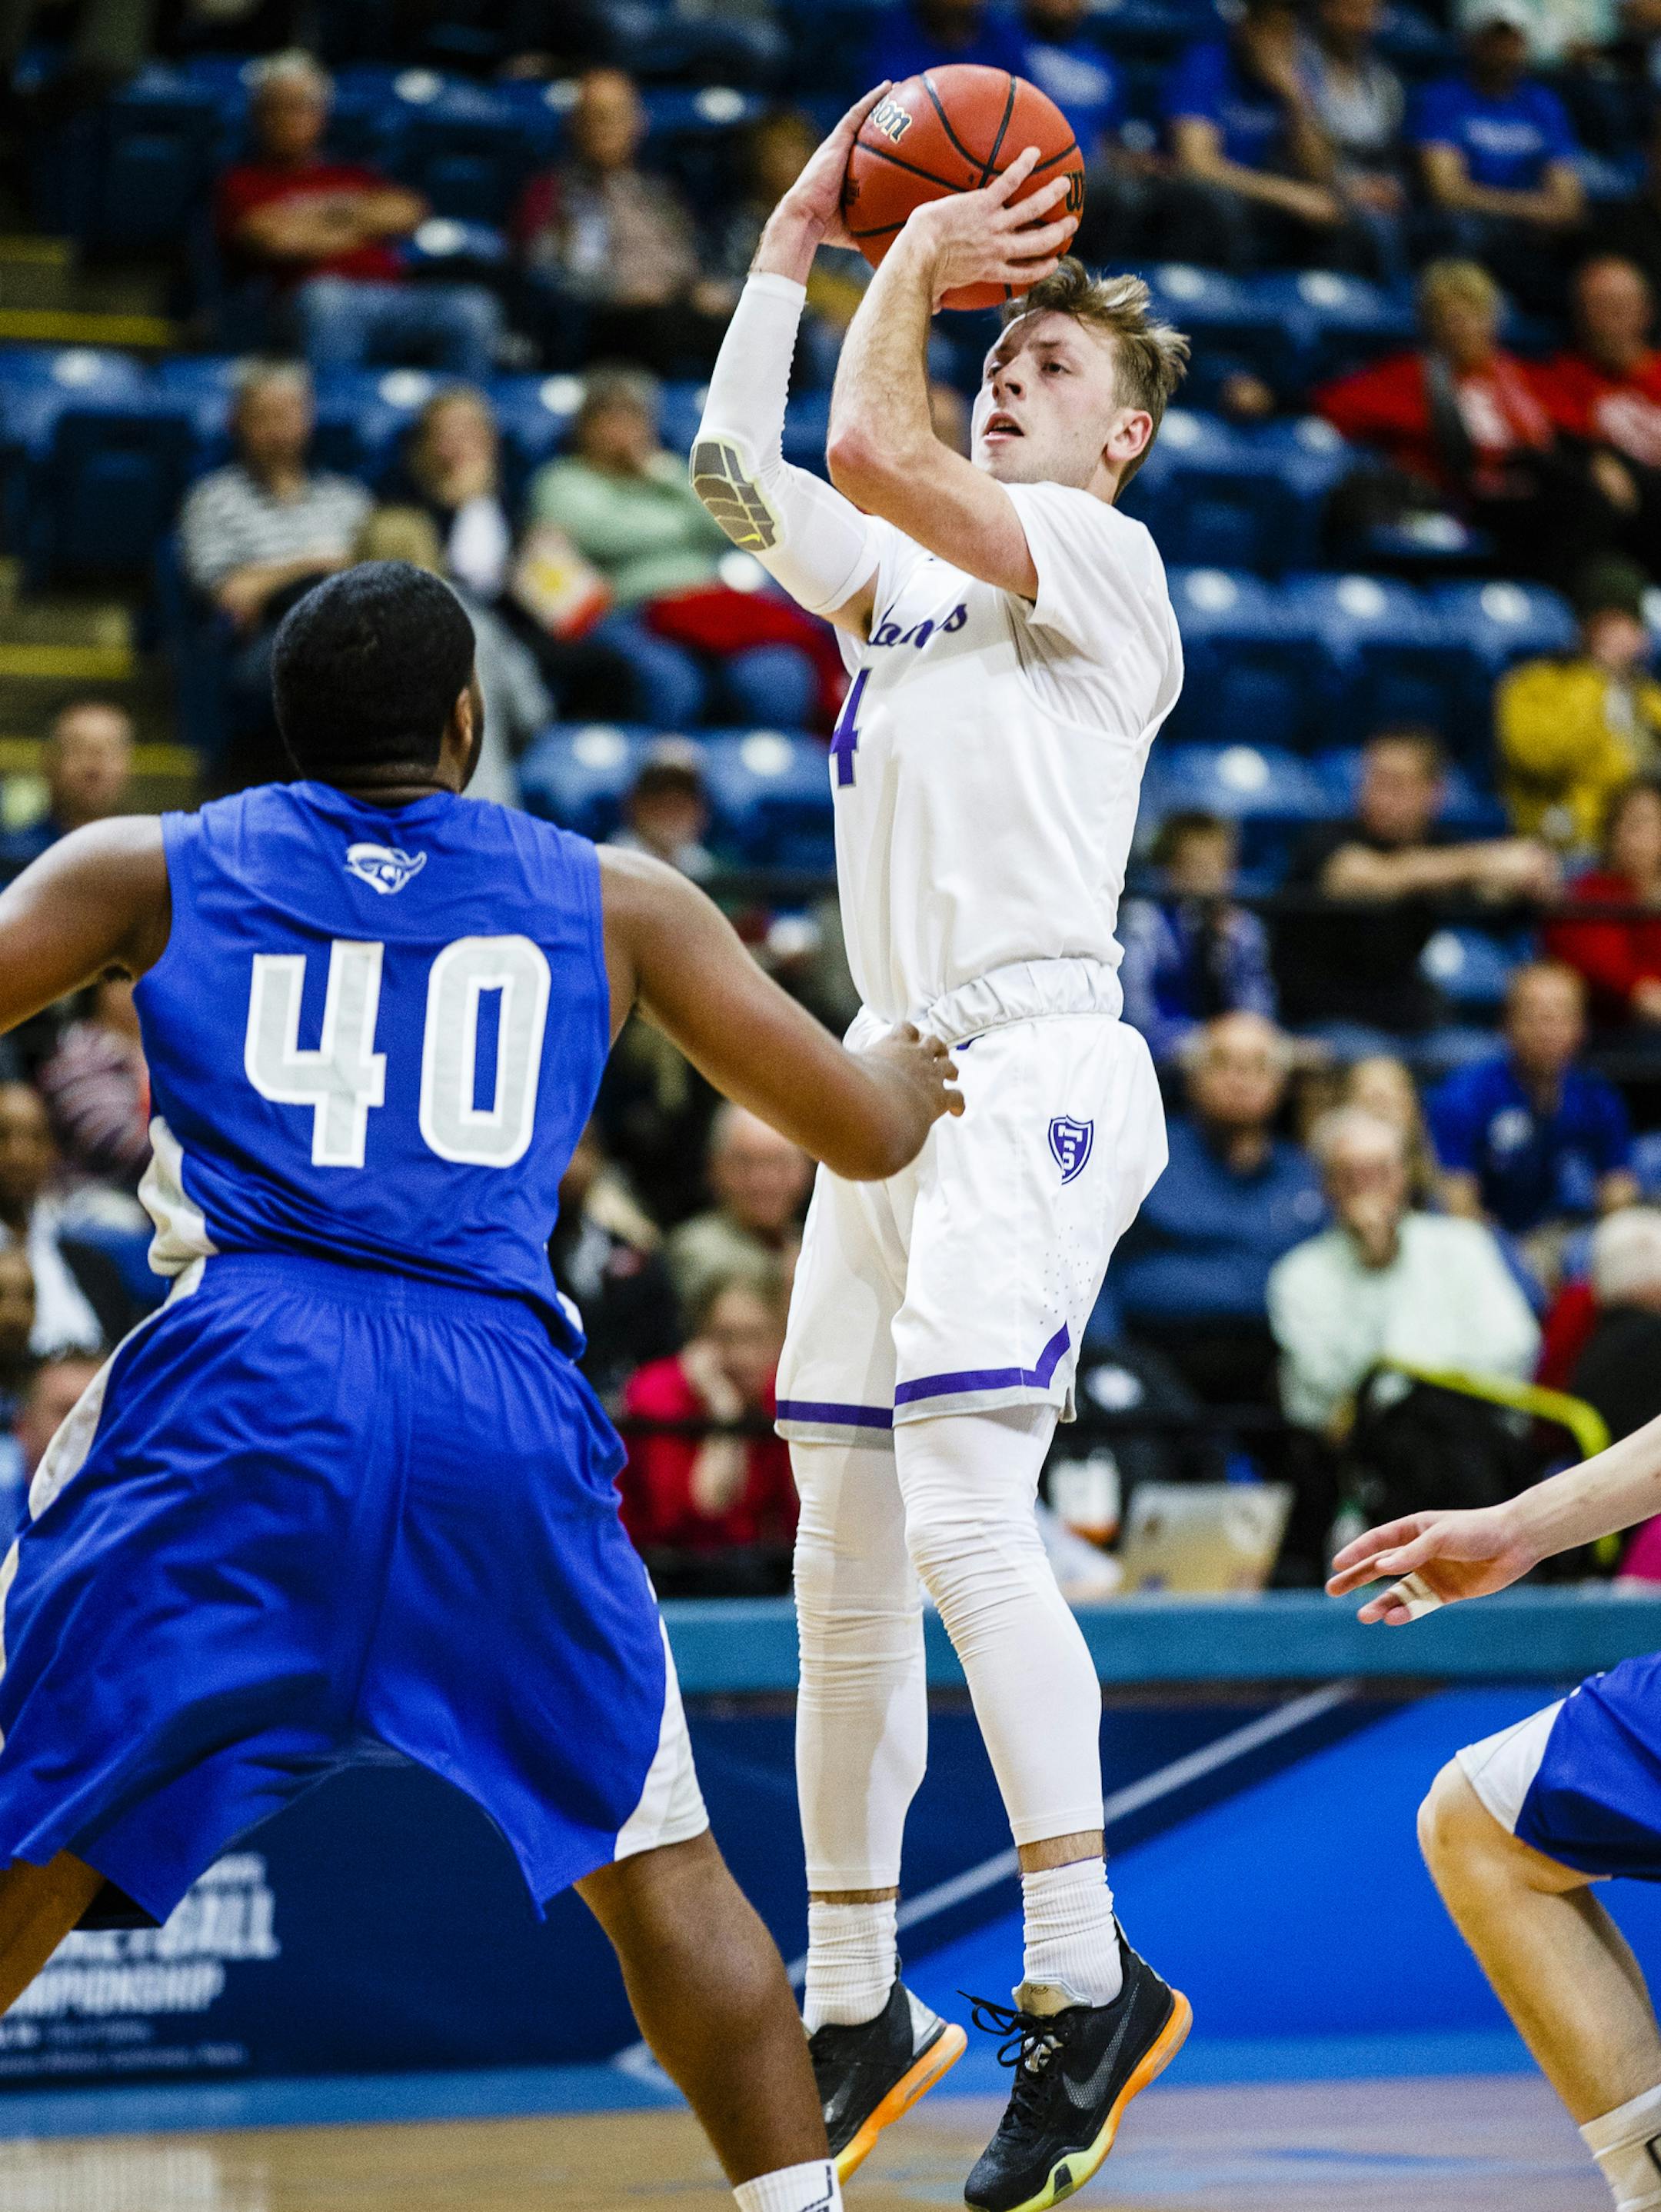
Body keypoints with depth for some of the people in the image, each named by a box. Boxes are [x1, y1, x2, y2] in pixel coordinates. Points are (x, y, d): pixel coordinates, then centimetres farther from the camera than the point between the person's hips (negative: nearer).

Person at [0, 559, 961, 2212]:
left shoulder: (148, 872, 17)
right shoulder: (612, 903, 20)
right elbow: (869, 1132, 23)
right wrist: (917, 1059, 46)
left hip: (239, 1390, -1)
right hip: (502, 1413, 1)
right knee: (654, 1860, 17)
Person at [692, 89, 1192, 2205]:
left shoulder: (1104, 562, -1)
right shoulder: (907, 582, 21)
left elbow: (871, 452, -14)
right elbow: (736, 464, 17)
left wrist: (912, 262, 1)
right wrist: (808, 232, 17)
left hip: (1034, 1065, -8)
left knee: (964, 1514, -21)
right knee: (844, 1559, 7)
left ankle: (1088, 1987, -16)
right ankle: (856, 2014, 15)